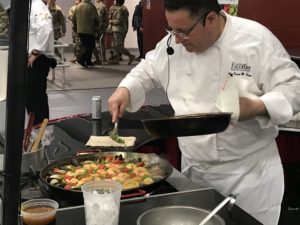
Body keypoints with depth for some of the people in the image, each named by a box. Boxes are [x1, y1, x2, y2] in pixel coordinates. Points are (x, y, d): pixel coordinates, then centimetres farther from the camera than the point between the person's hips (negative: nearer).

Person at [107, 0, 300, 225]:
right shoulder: (174, 43, -2)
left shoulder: (256, 40, -17)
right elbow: (147, 71, 12)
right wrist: (125, 89, -7)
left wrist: (257, 107, -32)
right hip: (194, 167, 5)